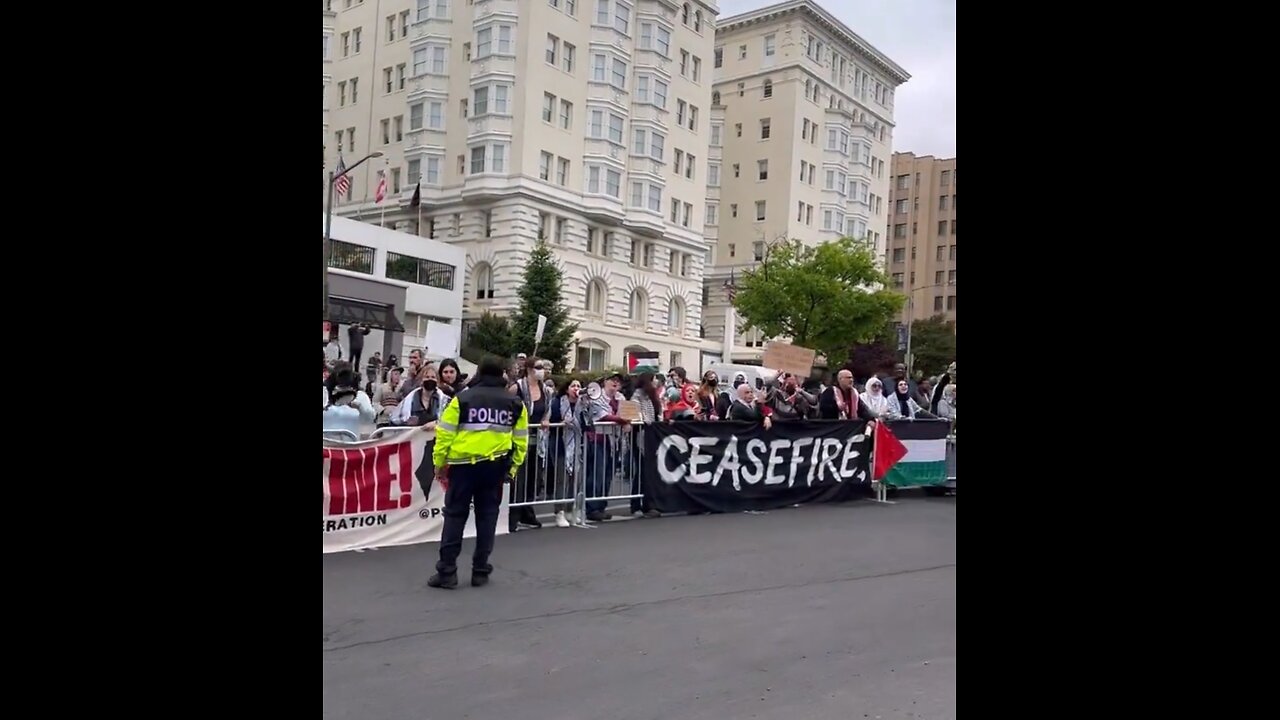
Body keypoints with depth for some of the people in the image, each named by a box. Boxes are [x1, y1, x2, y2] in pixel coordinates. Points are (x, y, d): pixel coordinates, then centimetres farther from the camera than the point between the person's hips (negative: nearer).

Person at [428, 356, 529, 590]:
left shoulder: (463, 399, -2)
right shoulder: (515, 403, 7)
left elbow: (445, 434, -4)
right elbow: (521, 440, 8)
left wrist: (439, 463, 5)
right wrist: (513, 467, 16)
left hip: (464, 464, -2)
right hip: (495, 466, 2)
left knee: (455, 515, 6)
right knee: (487, 515, 12)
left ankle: (447, 571, 6)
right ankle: (480, 570, 15)